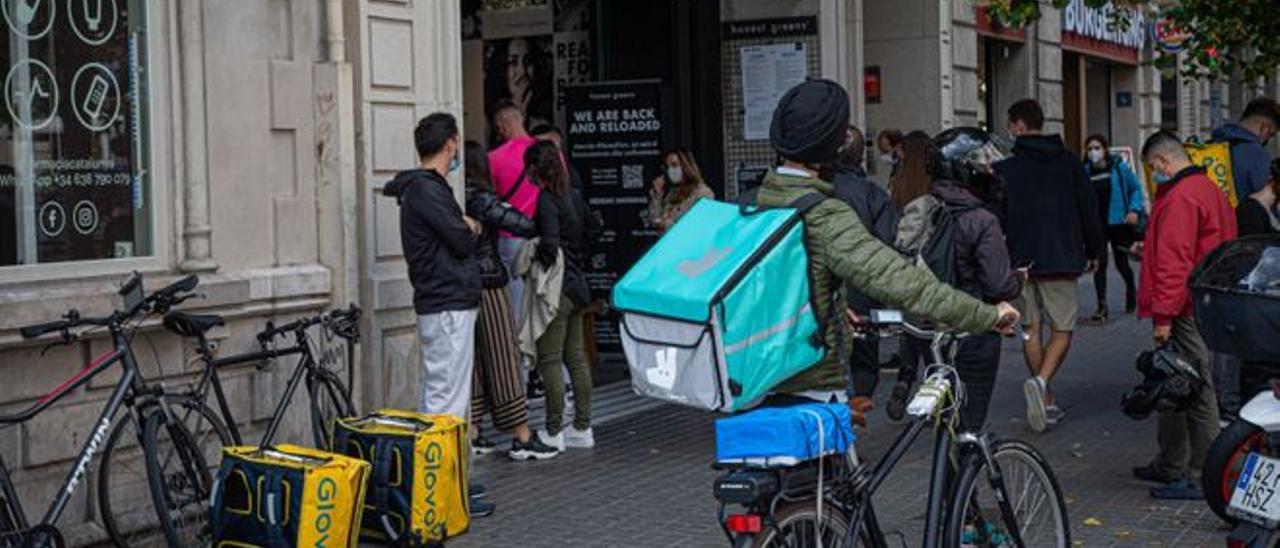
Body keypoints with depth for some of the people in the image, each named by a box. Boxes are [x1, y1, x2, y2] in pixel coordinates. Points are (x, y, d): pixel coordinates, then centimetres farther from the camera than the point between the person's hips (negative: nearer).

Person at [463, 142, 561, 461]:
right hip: (487, 284, -6)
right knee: (503, 359, -2)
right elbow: (522, 225, -17)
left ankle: (471, 436, 15)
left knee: (471, 361, 12)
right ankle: (522, 438, 2)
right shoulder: (482, 200, -14)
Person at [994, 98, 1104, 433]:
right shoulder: (1068, 162, 4)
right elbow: (1088, 209, 6)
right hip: (1061, 259, 0)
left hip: (1020, 258, 0)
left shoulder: (1004, 167, -2)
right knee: (1062, 329, 5)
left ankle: (1046, 402, 15)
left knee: (1032, 330, 10)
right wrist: (1094, 252, 17)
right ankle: (1041, 382, -20)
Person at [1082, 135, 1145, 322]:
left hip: (1118, 223, -1)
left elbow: (1136, 189, 5)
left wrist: (1134, 210, -7)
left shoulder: (1120, 167, -3)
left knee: (1121, 263, 7)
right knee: (1099, 262, -8)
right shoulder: (1085, 172, 1)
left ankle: (1131, 293, 36)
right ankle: (1102, 305, -6)